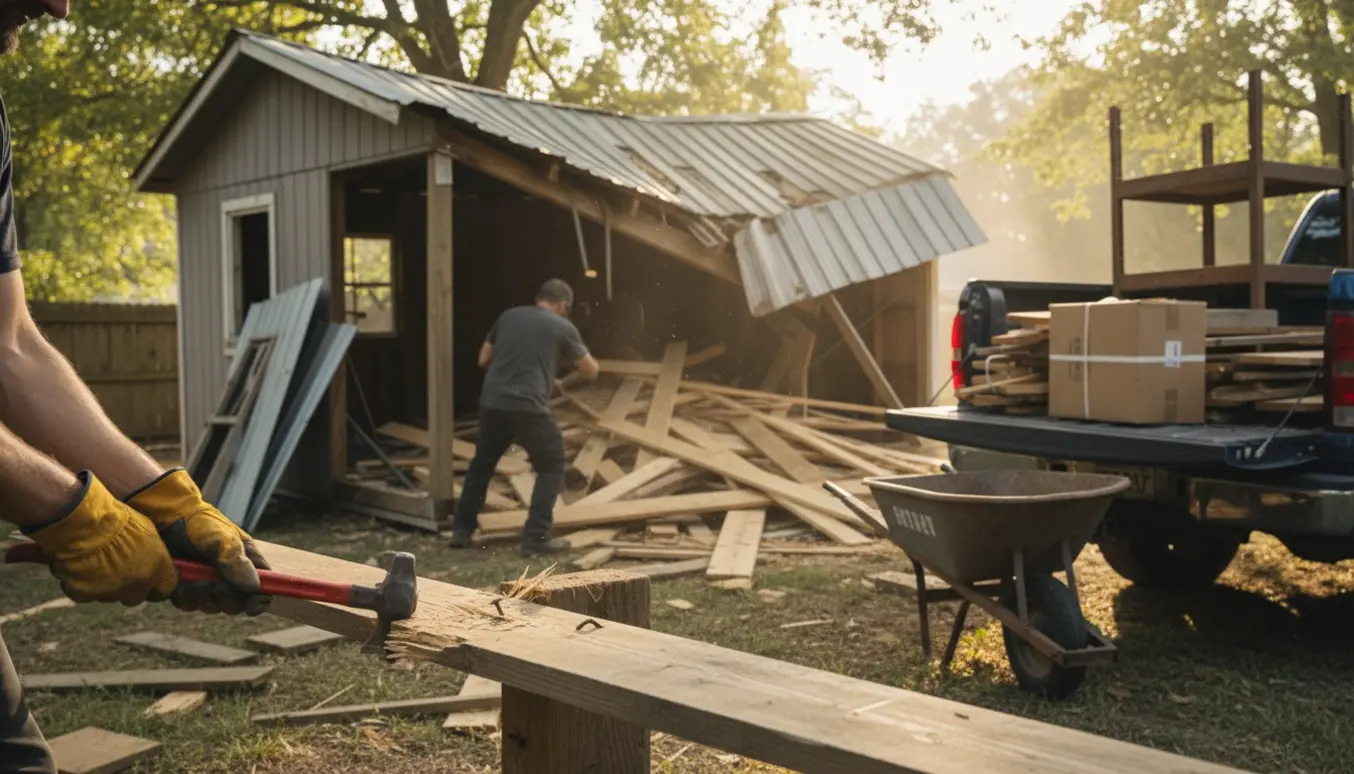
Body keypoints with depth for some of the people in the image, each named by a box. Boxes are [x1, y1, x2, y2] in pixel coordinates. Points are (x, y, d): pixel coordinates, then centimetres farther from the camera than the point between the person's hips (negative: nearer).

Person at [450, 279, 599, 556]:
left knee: (482, 463, 24)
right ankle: (536, 538, 6)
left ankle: (461, 530, 28)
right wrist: (579, 353, 33)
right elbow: (591, 372, 14)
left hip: (492, 403, 4)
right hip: (529, 408, -4)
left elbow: (483, 359, 23)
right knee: (552, 467, 13)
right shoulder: (563, 327, 4)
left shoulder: (508, 316, 14)